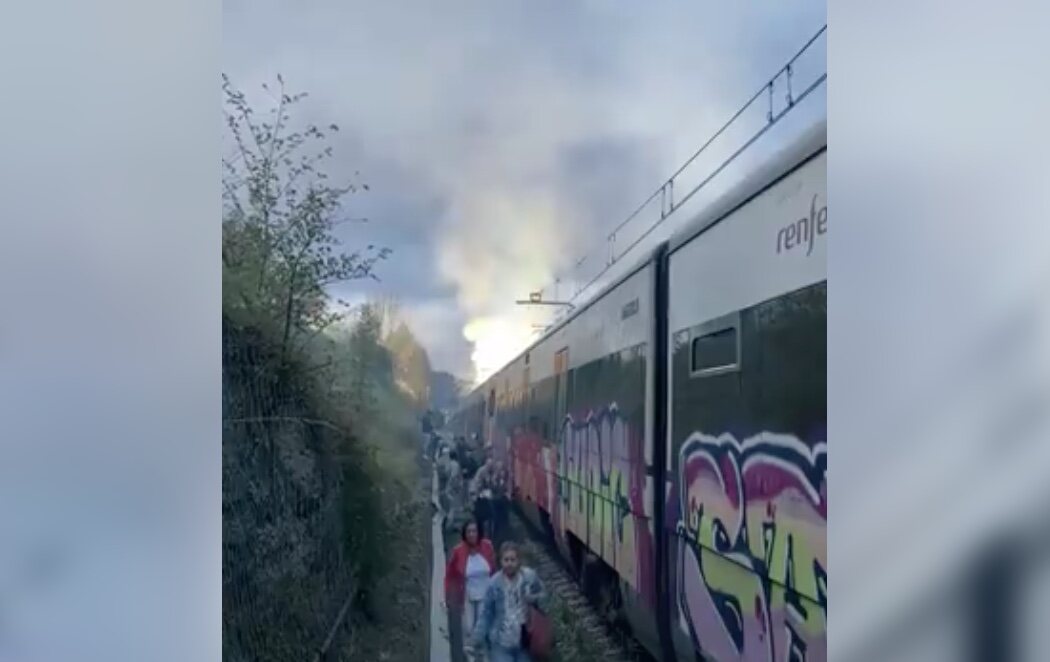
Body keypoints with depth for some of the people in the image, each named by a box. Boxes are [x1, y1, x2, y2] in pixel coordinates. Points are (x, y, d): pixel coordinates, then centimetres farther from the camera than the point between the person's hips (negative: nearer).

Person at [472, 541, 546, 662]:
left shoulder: (530, 576, -10)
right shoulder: (494, 583, -12)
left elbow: (543, 594, 6)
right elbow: (486, 612, -4)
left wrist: (535, 599, -17)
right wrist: (479, 636, -5)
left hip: (525, 640, 2)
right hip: (501, 642, -2)